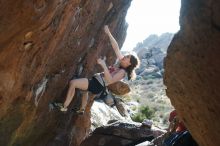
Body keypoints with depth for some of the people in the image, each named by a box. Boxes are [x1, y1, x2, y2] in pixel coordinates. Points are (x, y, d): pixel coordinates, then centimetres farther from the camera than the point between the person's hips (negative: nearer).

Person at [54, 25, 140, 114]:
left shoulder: (122, 72, -19)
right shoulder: (121, 63, 5)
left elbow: (110, 80, -33)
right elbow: (116, 48, 5)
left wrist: (103, 65, -35)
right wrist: (108, 33, 2)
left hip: (97, 85, -11)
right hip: (97, 80, 11)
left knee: (73, 83, -19)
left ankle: (64, 107, -9)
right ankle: (82, 109, 47)